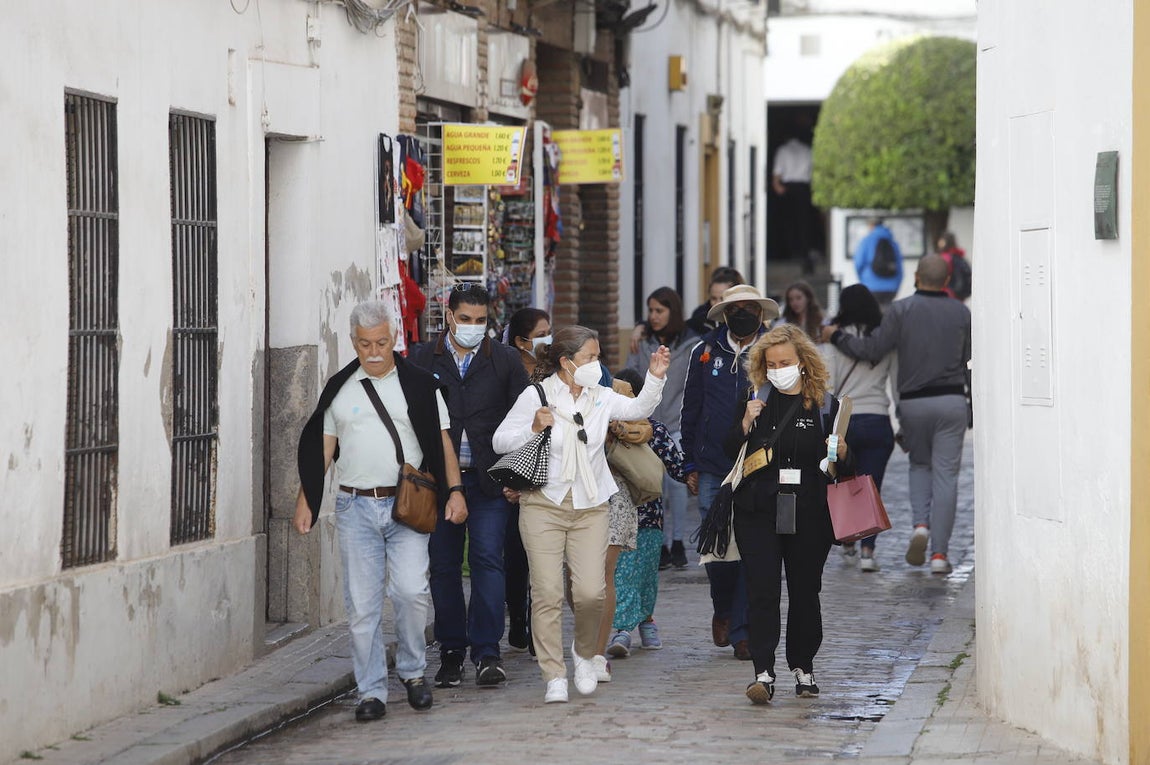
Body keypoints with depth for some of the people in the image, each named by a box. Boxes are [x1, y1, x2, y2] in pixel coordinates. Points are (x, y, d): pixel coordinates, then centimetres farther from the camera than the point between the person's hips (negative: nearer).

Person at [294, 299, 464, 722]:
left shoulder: (419, 385, 6)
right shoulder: (338, 388, 10)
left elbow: (442, 441, 6)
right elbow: (322, 446, 13)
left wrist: (454, 489, -5)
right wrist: (305, 501, 8)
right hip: (355, 507, 2)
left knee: (410, 589, -15)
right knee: (361, 603, 0)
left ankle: (413, 670, 8)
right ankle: (371, 691, 7)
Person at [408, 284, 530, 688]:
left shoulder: (505, 361, 6)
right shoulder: (421, 359, 6)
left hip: (488, 480, -1)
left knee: (487, 560, -9)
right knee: (444, 566, 6)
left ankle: (487, 651, -7)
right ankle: (451, 652, 14)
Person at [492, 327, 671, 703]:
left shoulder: (601, 397, 8)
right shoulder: (536, 396, -2)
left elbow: (638, 408, 3)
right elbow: (499, 440, 0)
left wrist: (655, 378, -10)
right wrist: (533, 429, -16)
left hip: (590, 506, 2)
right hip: (544, 503, -2)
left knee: (591, 592, -9)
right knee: (547, 593, -7)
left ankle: (584, 653, 20)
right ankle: (554, 676, 1)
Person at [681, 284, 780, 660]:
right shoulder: (705, 352, 8)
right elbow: (691, 411, 14)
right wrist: (690, 464, 11)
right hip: (713, 470, 1)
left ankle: (743, 631, 6)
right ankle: (723, 609, 27)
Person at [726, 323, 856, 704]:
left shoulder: (825, 405, 4)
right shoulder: (755, 400, 6)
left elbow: (845, 466, 8)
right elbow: (729, 451, 6)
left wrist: (841, 454, -14)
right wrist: (746, 423, -11)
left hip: (809, 513, 0)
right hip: (760, 511, 0)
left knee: (805, 592, 9)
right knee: (762, 591, -8)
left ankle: (803, 667, 23)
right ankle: (764, 672, -11)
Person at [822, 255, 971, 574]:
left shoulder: (902, 309, -6)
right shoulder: (961, 313, 2)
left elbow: (872, 349, -9)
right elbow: (967, 358, 8)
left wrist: (836, 336, 3)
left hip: (913, 403, 0)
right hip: (951, 401, 0)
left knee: (920, 464, 21)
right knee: (945, 474, 2)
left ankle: (921, 525, -3)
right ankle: (939, 553, -3)